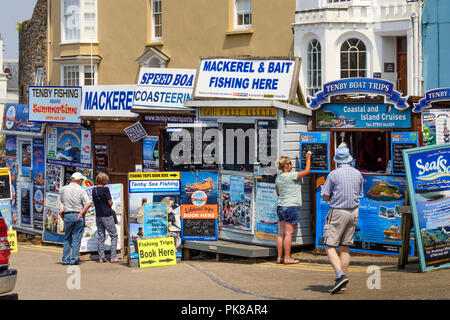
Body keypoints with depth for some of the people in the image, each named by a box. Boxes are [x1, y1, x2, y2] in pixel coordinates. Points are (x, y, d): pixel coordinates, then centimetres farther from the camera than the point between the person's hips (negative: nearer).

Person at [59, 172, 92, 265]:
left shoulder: (64, 189, 3)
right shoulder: (81, 191, -7)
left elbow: (61, 201, 18)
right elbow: (88, 204, -17)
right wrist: (81, 213, -10)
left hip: (67, 215, 2)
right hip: (78, 216, -2)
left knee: (67, 238, 13)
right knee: (76, 239, 4)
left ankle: (65, 259, 10)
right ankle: (74, 260, 2)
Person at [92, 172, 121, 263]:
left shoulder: (94, 190, 6)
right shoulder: (105, 189, -13)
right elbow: (110, 203, -11)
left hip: (98, 216, 6)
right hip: (107, 216, -6)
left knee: (101, 237, 10)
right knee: (114, 236, 2)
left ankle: (101, 258, 10)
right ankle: (113, 257, -4)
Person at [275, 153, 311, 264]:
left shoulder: (278, 177, 10)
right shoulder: (290, 176, -14)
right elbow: (306, 171, -8)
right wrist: (308, 159, 6)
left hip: (280, 206, 8)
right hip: (291, 206, -8)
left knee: (281, 233, 8)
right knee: (289, 233, -5)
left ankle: (279, 257, 9)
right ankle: (287, 258, -3)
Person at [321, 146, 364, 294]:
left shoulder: (333, 174, -10)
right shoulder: (357, 174, 5)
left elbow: (326, 197, -6)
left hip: (338, 211, -6)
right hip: (353, 212, 6)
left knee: (330, 247, -4)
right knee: (345, 247, 11)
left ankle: (341, 276, -22)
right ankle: (342, 282, 10)